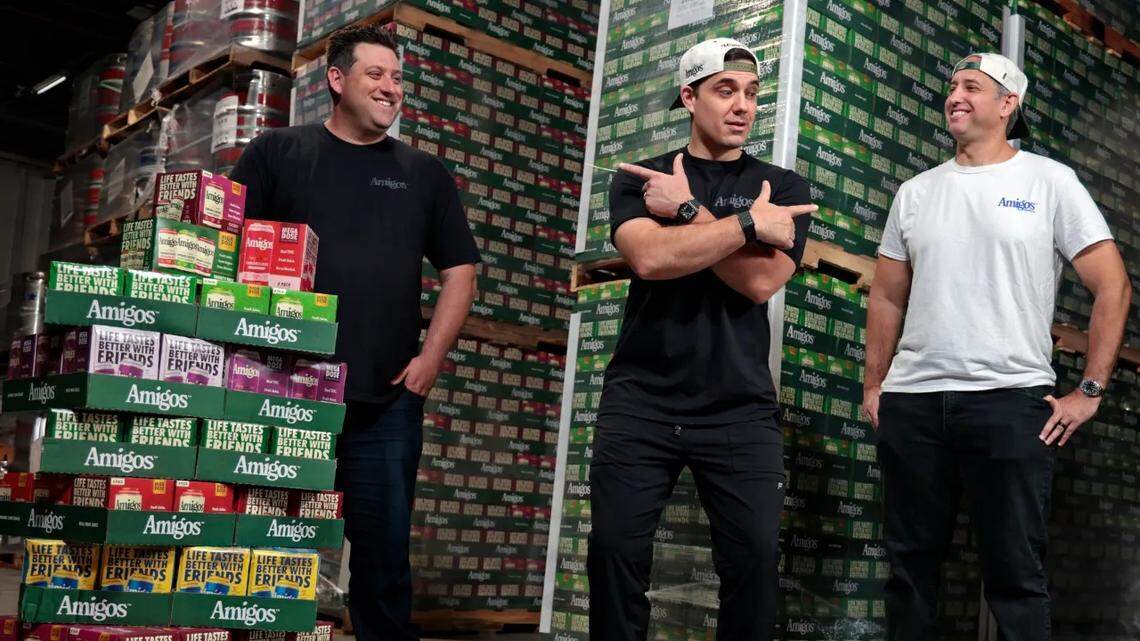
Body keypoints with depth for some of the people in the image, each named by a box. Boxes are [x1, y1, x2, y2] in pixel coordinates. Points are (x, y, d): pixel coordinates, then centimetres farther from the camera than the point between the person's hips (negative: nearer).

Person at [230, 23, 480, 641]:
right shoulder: (276, 152, 7)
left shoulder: (424, 173, 14)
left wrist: (430, 359, 1)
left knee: (384, 554, 7)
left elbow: (459, 270, 13)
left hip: (387, 402, 2)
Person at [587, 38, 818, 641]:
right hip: (640, 402, 0)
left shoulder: (783, 187, 8)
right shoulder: (638, 179, 8)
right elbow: (650, 257, -14)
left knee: (755, 557, -4)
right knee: (615, 551, 0)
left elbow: (758, 281, -9)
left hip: (740, 410, 0)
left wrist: (688, 210, -8)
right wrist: (747, 221, -11)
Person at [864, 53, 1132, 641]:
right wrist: (872, 386, 11)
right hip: (910, 402, 4)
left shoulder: (1049, 182, 3)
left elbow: (1113, 287, 1)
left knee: (1015, 574, 0)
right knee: (910, 565, 10)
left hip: (1010, 400, -3)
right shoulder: (915, 192, 14)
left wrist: (1090, 391, -4)